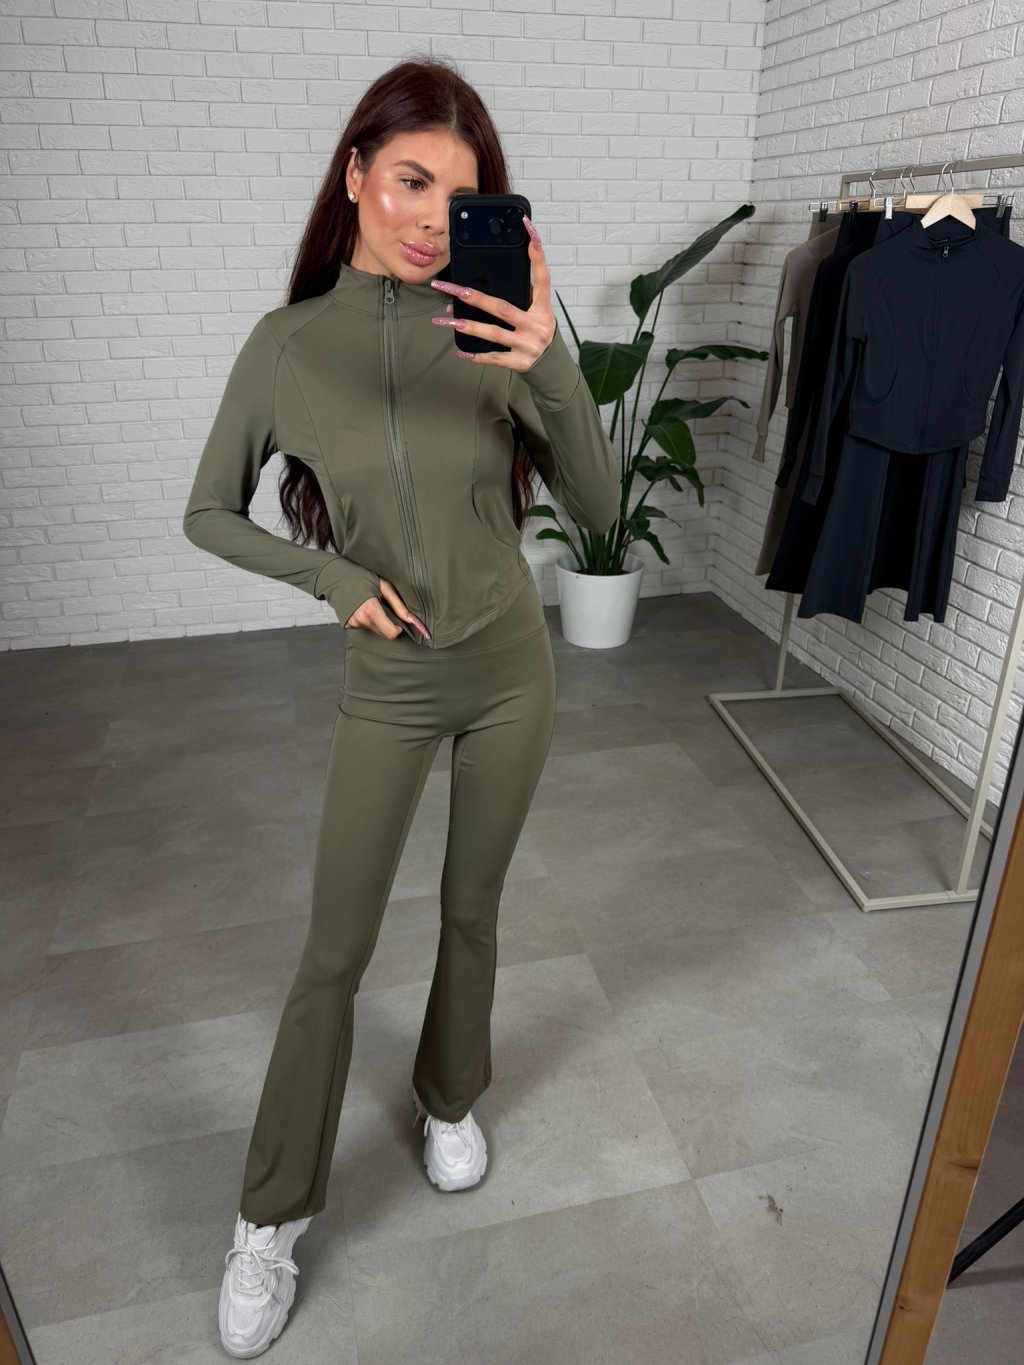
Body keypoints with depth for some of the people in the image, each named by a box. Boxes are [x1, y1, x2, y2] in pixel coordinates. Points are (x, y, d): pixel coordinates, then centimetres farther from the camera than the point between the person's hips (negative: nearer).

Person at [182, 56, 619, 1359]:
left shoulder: (496, 326, -7)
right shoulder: (287, 344, -8)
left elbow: (597, 507, -11)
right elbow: (209, 515, 1)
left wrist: (554, 367, -26)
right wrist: (337, 579, -11)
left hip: (512, 668, 2)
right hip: (389, 685, -1)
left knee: (473, 908, 18)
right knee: (335, 949, 6)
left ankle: (450, 1097, 46)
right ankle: (270, 1216, 29)